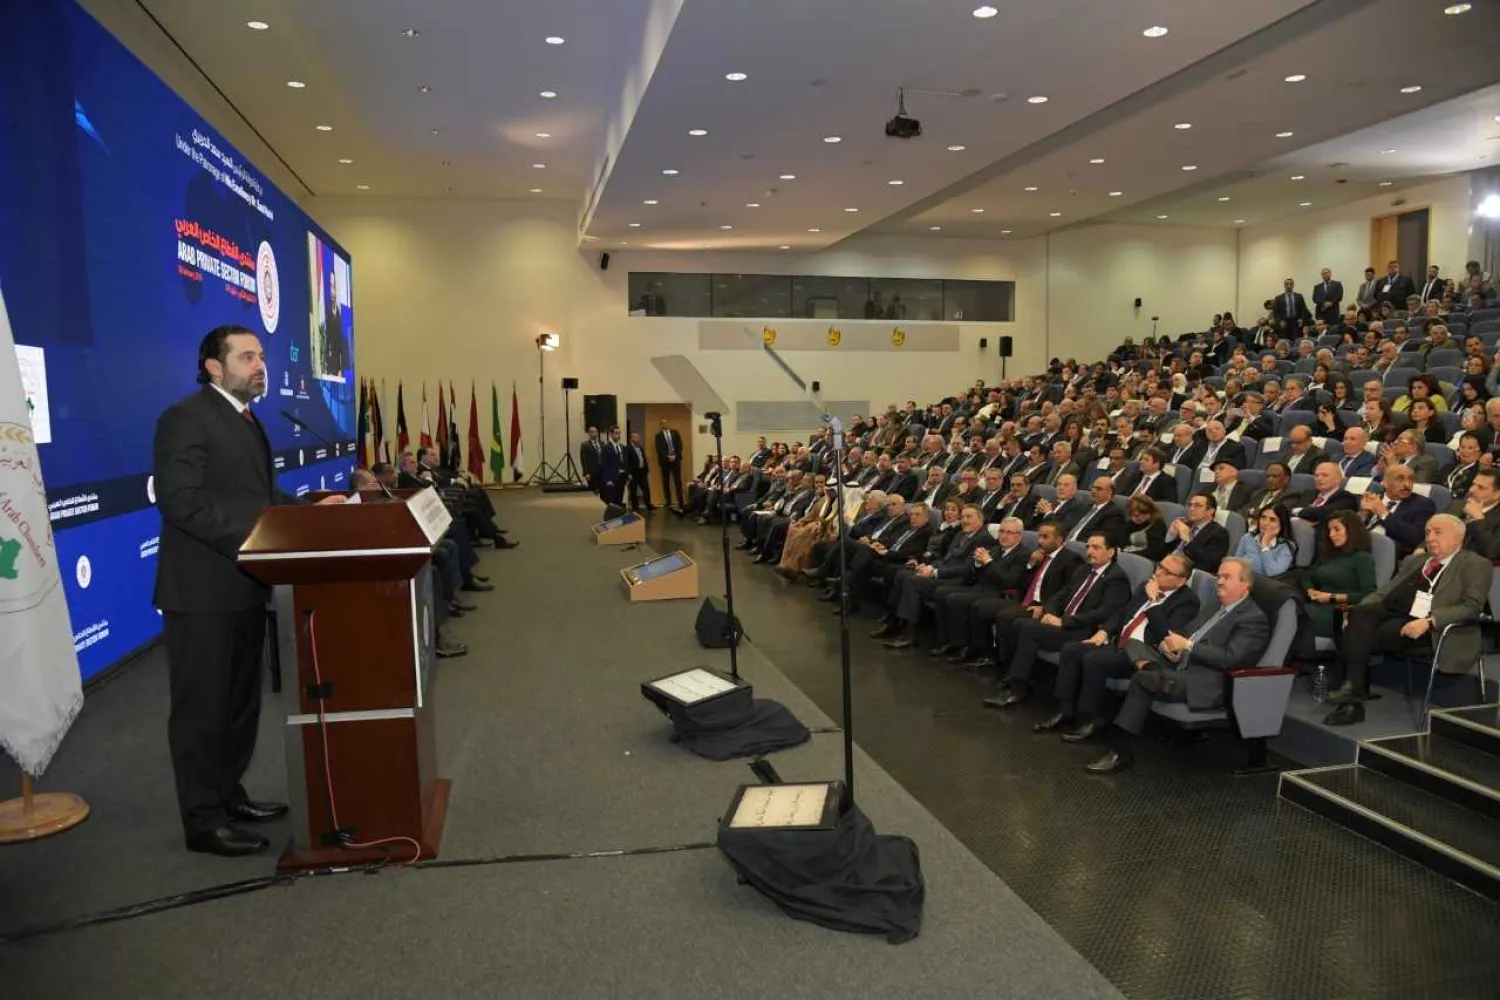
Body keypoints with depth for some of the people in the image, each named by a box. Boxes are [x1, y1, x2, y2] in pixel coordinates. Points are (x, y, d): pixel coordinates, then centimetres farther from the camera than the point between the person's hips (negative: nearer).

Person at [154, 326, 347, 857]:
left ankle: (228, 794, 32)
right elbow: (182, 503, -23)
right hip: (204, 589, -9)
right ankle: (203, 820, 13)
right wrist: (258, 536, -26)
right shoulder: (186, 418, -13)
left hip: (244, 584, 9)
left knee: (241, 700, 18)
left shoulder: (246, 419, 16)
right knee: (203, 705, 2)